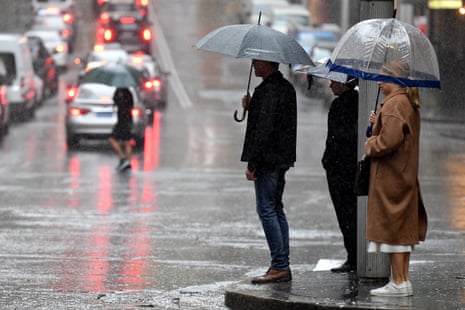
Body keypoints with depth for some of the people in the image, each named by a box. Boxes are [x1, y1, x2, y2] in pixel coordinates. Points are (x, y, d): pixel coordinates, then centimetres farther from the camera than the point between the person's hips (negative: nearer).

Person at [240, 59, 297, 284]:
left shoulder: (267, 90, -17)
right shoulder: (286, 87, 14)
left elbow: (264, 129, -21)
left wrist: (252, 164, -19)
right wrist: (251, 107, 10)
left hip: (267, 159, -10)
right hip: (282, 159, 10)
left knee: (266, 210, -7)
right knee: (276, 210, 14)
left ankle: (280, 267, -9)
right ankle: (283, 267, 15)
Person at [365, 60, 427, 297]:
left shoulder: (394, 105, -18)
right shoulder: (409, 104, 13)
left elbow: (389, 140, -27)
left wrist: (371, 145, -9)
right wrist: (378, 123, 9)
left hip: (390, 178, -10)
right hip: (405, 177, 10)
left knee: (391, 228, -6)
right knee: (403, 228, 12)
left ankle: (398, 283, -5)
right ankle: (403, 280, 16)